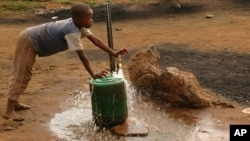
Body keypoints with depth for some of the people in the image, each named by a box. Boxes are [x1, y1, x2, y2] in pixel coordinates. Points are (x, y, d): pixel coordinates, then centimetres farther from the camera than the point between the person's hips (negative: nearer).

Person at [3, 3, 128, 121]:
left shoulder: (79, 25, -5)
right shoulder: (72, 31, -32)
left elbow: (95, 40, -2)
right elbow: (82, 55, -32)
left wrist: (114, 53, -5)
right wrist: (93, 75, -29)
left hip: (32, 40, 9)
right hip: (28, 40, -9)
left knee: (24, 75, 18)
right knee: (20, 75, -6)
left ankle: (14, 103, 31)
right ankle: (9, 110, -1)